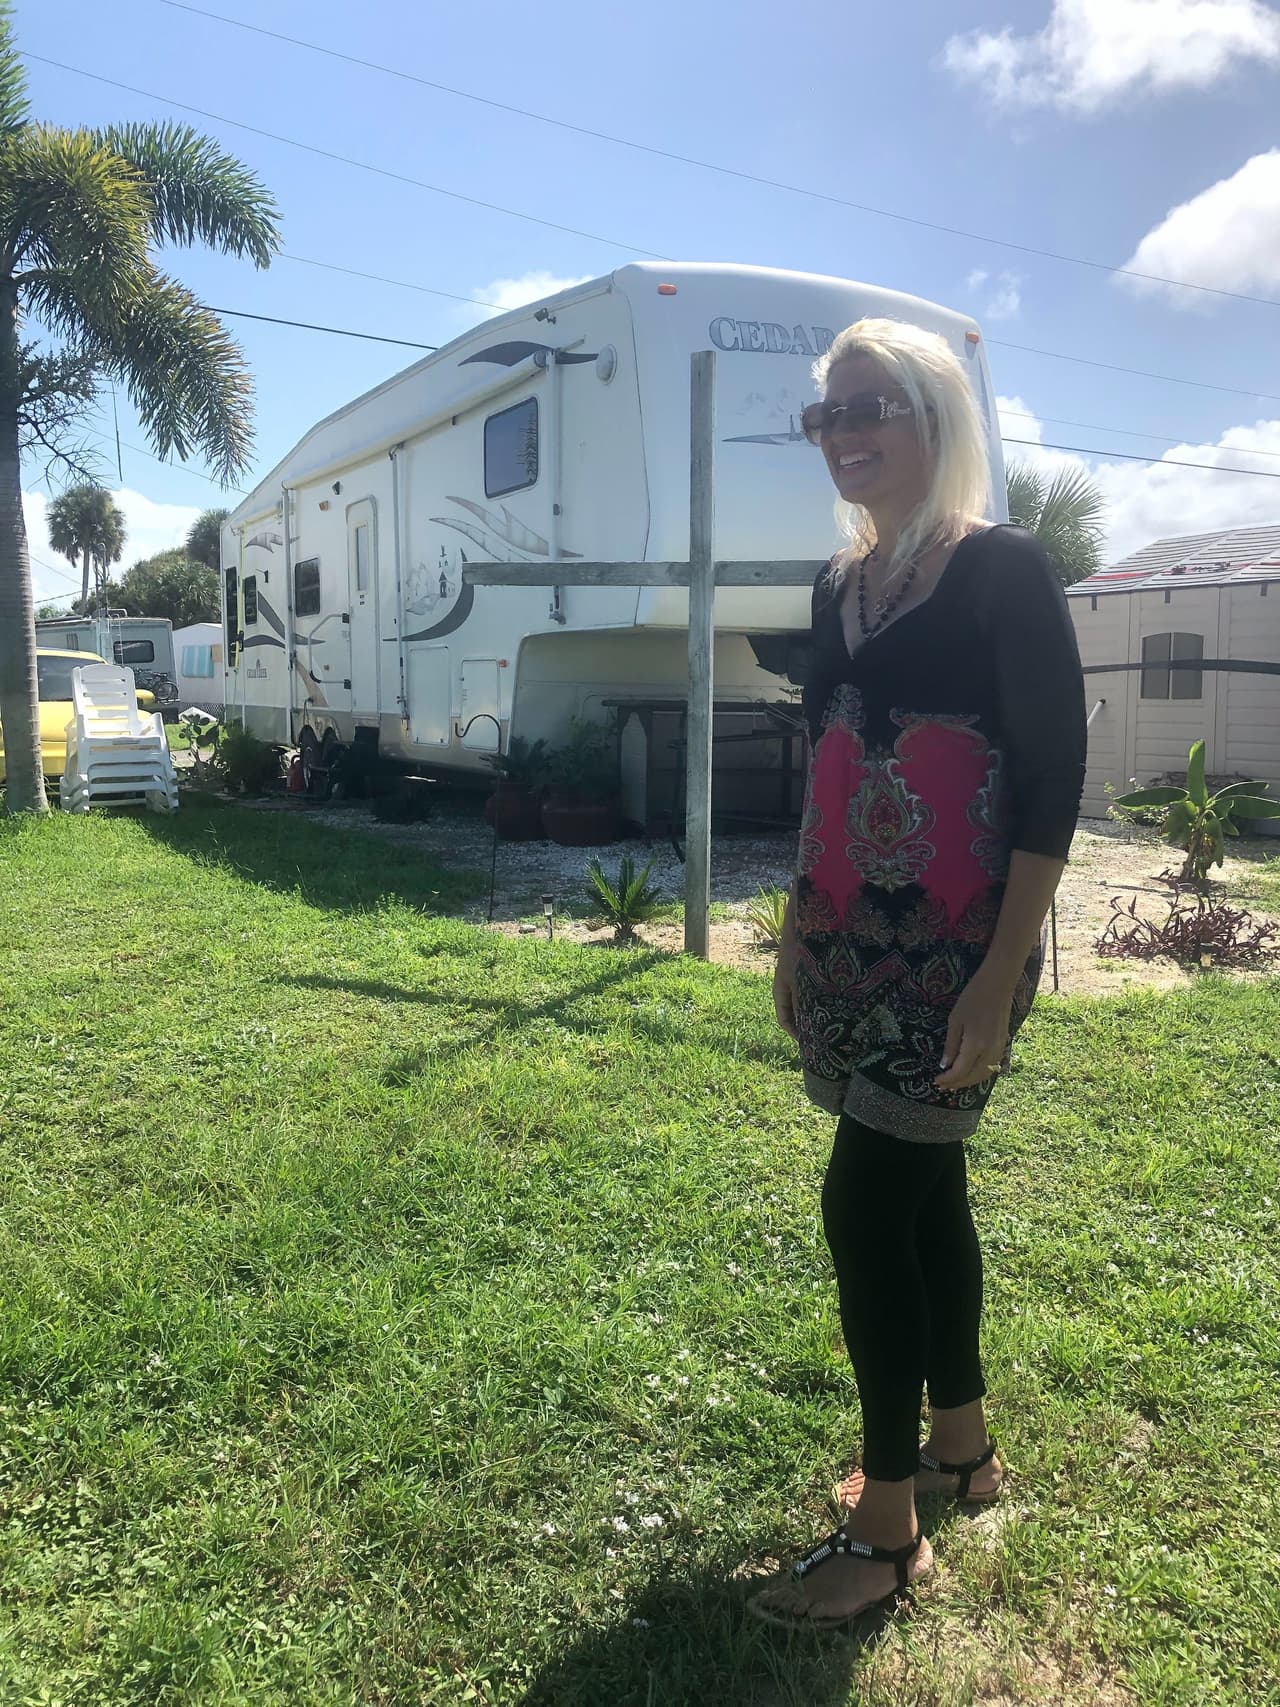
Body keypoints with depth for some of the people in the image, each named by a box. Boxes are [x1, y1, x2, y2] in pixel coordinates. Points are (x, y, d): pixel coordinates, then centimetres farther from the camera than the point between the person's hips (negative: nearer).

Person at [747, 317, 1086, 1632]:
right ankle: (961, 1447, 35)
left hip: (952, 947, -7)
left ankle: (886, 1529, 12)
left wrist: (1000, 978, -19)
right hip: (851, 942, 7)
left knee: (867, 1199, -6)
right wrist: (797, 932, 15)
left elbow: (1053, 780, -13)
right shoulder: (840, 586, 12)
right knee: (921, 1188, 16)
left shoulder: (1003, 570, -9)